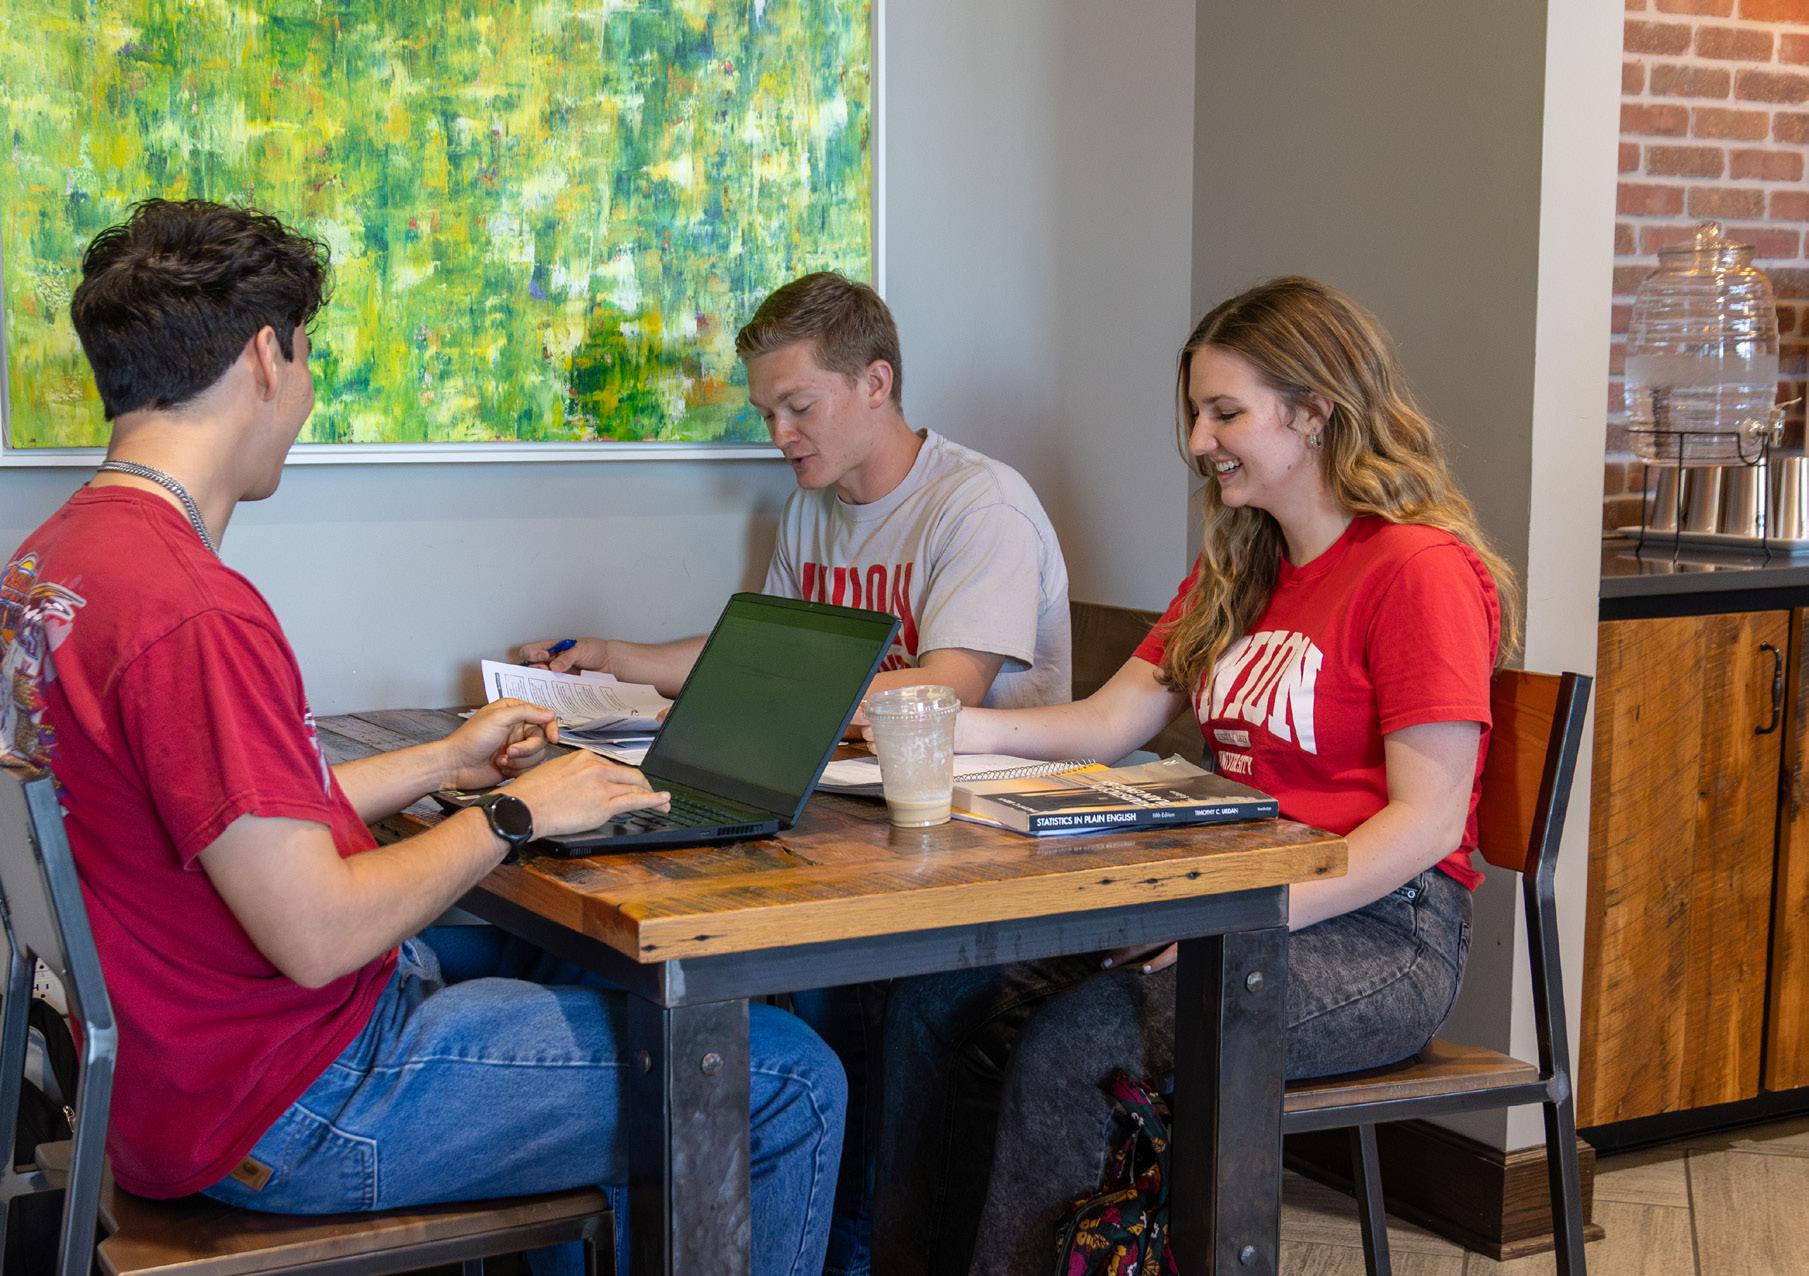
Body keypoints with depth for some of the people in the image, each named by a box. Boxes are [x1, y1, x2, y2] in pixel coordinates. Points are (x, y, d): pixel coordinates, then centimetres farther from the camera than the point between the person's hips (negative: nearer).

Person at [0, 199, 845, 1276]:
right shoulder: (192, 611, -27)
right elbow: (318, 932, -27)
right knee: (791, 1084, -6)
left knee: (577, 964, 31)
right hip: (292, 1113, -10)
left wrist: (447, 762, 18)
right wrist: (515, 815, -12)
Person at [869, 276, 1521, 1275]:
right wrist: (957, 729, -4)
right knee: (944, 999, -9)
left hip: (1377, 930, -8)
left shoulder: (1421, 569, -10)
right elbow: (1113, 719, 12)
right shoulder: (1236, 573, 19)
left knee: (1073, 1049, -27)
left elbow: (1427, 822, -16)